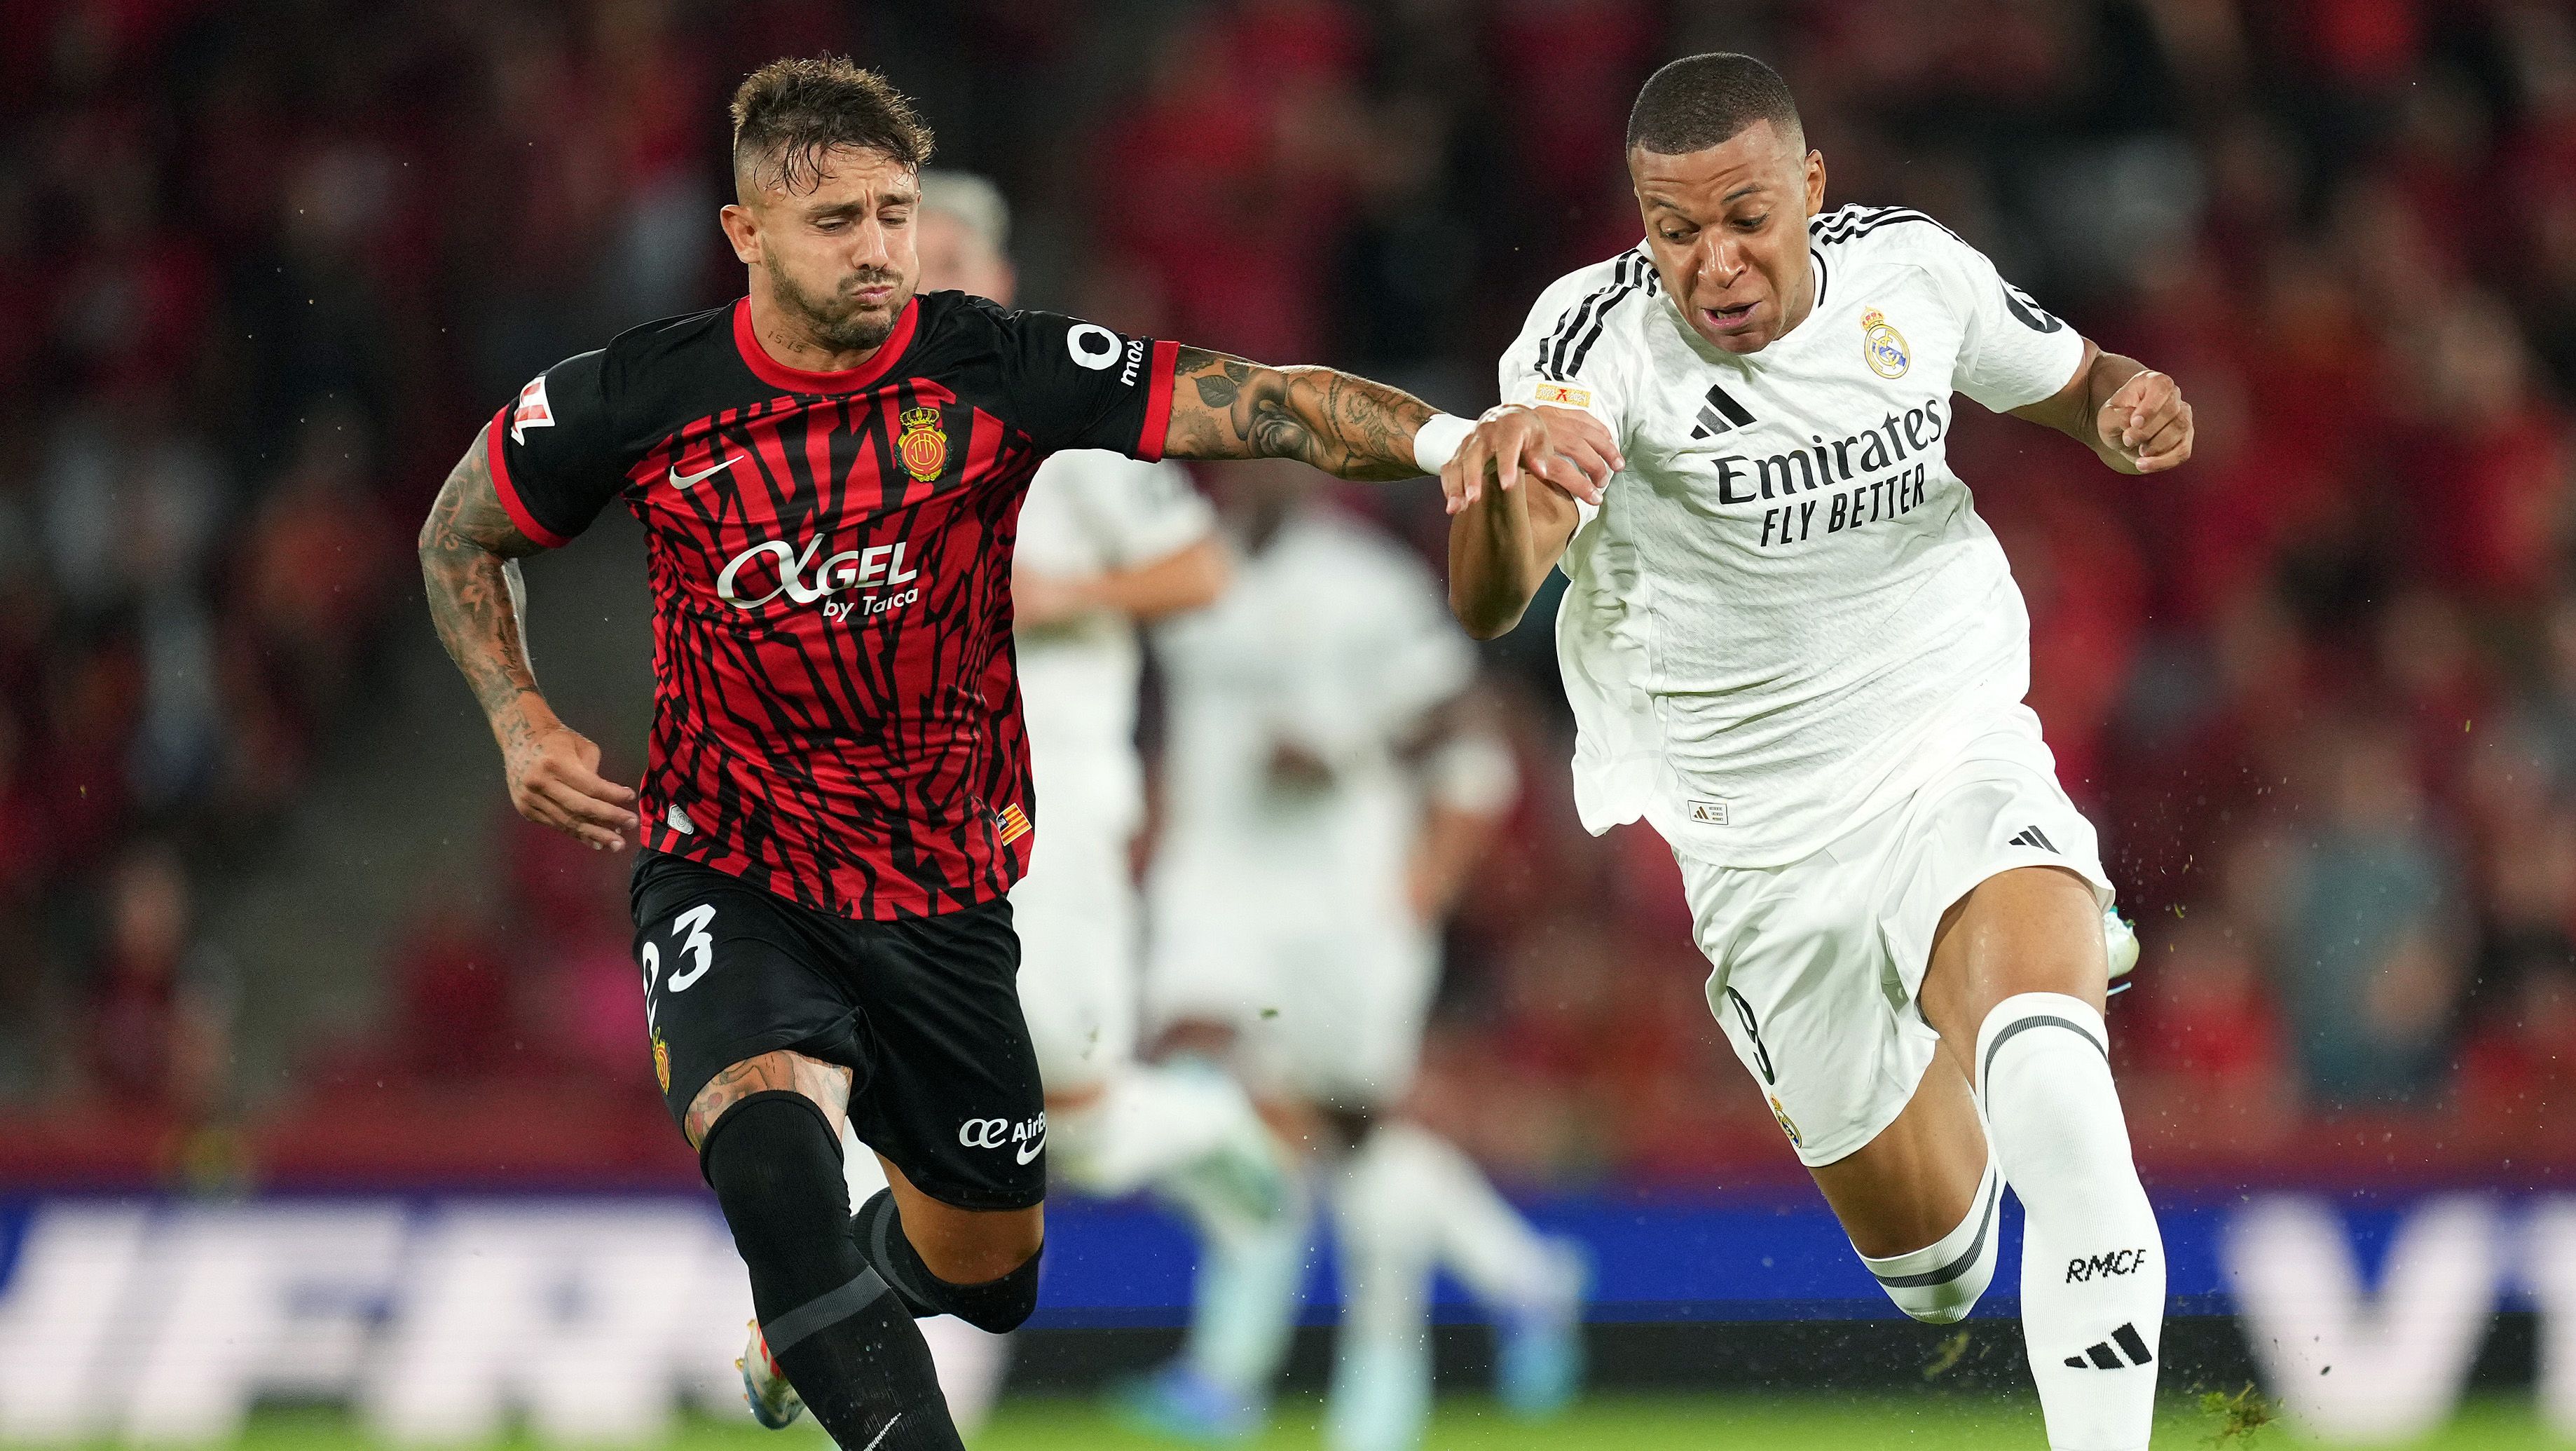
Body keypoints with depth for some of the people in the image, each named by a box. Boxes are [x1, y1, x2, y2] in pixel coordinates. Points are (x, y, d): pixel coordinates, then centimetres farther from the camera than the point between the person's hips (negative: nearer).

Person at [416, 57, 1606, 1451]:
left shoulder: (996, 368, -13)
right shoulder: (638, 398, -11)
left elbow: (1262, 403, -22)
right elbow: (461, 534, 7)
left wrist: (1446, 438, -39)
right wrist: (519, 721, -6)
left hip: (944, 891, 2)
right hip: (731, 873, -2)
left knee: (988, 1270, 15)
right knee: (767, 1124, -35)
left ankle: (814, 1310, 50)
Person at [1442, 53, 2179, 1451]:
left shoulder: (1910, 270, -8)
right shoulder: (1600, 332, -20)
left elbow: (2072, 383, 13)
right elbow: (1485, 605, -36)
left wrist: (2133, 408, -12)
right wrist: (1497, 472, -60)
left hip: (1959, 761, 0)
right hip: (1764, 848, 0)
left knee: (2050, 1091, -31)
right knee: (1931, 1257, 15)